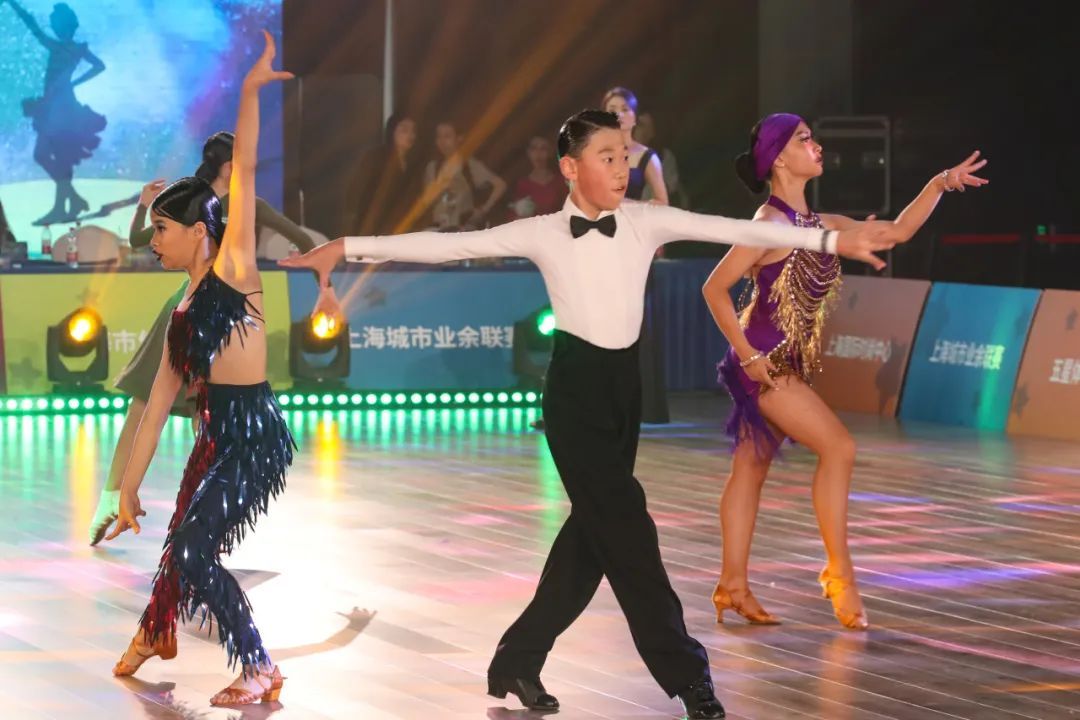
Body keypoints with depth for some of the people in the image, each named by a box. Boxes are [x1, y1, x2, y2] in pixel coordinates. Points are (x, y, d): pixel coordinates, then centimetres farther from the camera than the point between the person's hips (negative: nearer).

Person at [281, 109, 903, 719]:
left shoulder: (646, 222, 0)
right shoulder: (543, 234, -6)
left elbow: (734, 229, -7)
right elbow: (448, 245, -7)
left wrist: (832, 240, -14)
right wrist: (350, 248, -11)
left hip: (624, 382, 5)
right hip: (576, 386, -5)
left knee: (595, 528, 9)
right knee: (625, 528, -9)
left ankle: (519, 659, 24)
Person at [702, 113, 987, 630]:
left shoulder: (819, 225, 10)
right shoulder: (770, 224, -14)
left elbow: (896, 233, 14)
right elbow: (715, 289, -15)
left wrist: (940, 185, 6)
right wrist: (748, 355, -15)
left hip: (790, 364, 8)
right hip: (767, 362, -8)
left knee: (752, 467, 9)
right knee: (837, 446, -11)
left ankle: (733, 586, 11)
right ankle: (840, 573, -7)